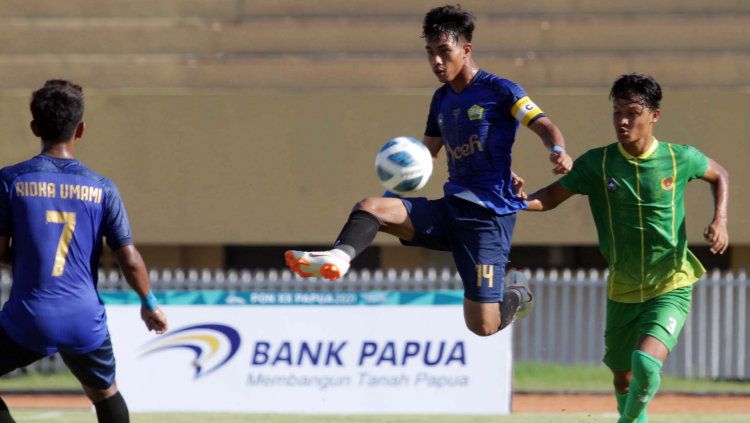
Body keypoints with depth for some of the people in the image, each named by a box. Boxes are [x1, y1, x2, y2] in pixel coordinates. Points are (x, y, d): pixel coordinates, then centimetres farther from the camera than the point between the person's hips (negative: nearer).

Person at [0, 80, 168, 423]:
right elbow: (130, 260, -2)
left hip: (29, 319, -2)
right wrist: (150, 304, 15)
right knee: (105, 394, 26)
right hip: (85, 321, 2)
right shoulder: (101, 188, 0)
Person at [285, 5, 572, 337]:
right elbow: (427, 152, 26)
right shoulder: (441, 100, 16)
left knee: (482, 326, -12)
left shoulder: (499, 91, -5)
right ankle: (338, 258, -46)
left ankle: (516, 298, 22)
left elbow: (544, 126, -11)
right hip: (450, 208, 7)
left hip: (489, 214, -7)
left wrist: (558, 150, -34)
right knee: (369, 208, -18)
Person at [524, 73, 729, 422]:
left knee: (645, 363, -25)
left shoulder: (680, 159, -9)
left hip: (670, 288, -3)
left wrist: (720, 220, -4)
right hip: (622, 292, 3)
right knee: (623, 379, 14)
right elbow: (551, 197, -6)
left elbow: (719, 176, 12)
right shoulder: (597, 164, -8)